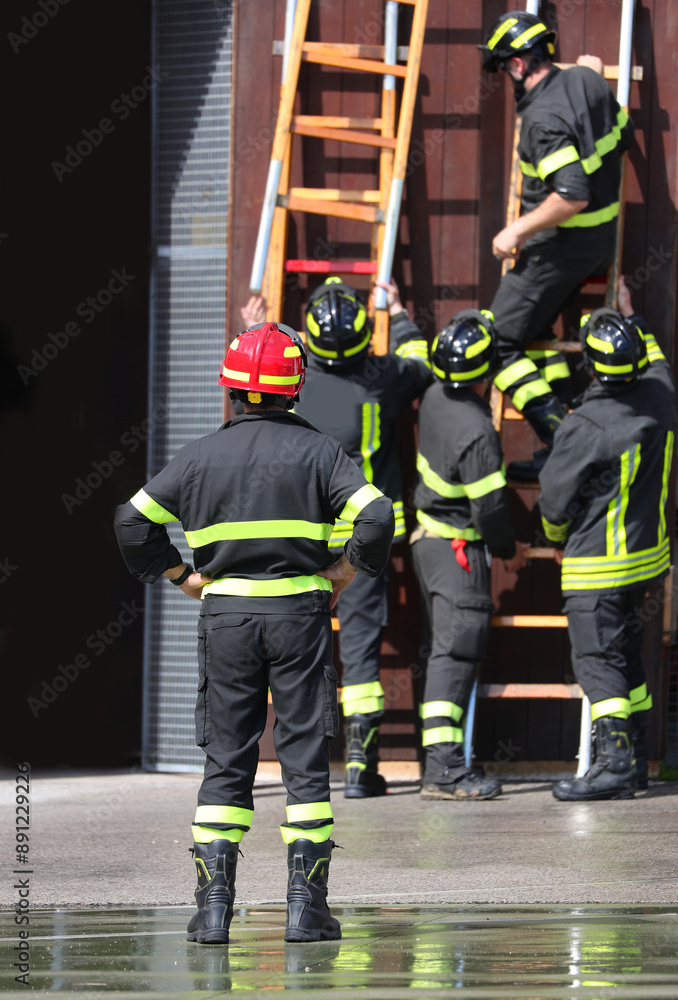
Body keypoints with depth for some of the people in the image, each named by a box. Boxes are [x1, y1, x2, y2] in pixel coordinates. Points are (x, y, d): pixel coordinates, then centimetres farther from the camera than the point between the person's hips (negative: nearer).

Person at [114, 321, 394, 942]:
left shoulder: (202, 455, 3)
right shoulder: (316, 450, -2)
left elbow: (133, 521, 3)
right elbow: (377, 515, -13)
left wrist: (180, 576, 11)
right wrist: (346, 570, 0)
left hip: (225, 613, 2)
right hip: (299, 612, -2)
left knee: (226, 763, 7)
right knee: (306, 760, 3)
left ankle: (213, 907, 0)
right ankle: (306, 907, 0)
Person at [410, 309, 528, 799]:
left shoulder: (434, 399, -2)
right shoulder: (476, 432, -25)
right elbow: (489, 507, -21)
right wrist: (509, 550, -2)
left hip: (427, 539, 9)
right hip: (459, 549, -9)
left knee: (442, 650, 15)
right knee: (457, 653, -12)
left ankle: (439, 759, 20)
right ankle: (444, 768, -18)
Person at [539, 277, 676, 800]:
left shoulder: (585, 427, -23)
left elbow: (555, 498, -12)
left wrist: (558, 534, 9)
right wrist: (635, 321, 38)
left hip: (596, 566, -7)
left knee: (597, 659, -5)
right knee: (626, 654, 16)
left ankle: (613, 759, -12)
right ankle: (635, 758, 21)